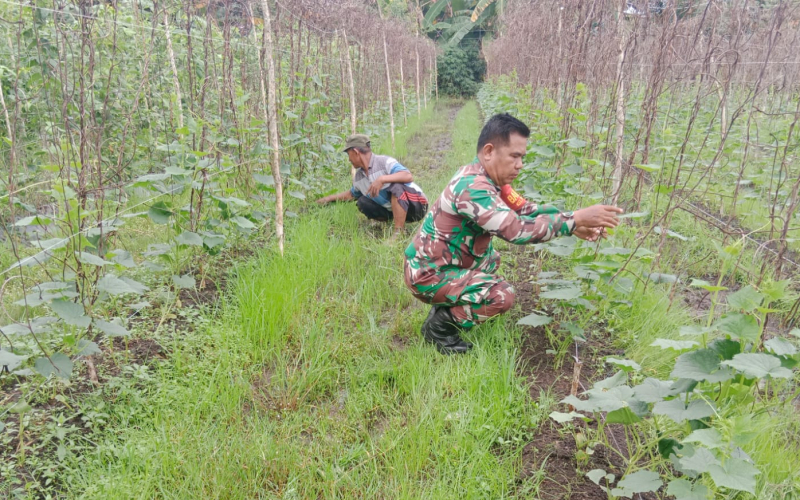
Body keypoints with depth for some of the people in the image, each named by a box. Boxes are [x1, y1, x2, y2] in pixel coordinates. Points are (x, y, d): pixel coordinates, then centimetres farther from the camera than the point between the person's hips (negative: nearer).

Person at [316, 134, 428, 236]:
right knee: (362, 202, 0)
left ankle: (398, 232, -29)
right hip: (395, 210, 7)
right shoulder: (358, 176, 6)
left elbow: (409, 176, -33)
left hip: (416, 206, -7)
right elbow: (351, 194, 28)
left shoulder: (384, 161, -18)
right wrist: (329, 198, 29)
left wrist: (382, 179, -40)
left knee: (396, 186, -34)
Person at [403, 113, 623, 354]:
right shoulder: (472, 187, -28)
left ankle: (448, 304, 19)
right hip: (428, 274, -10)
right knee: (502, 296, -19)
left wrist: (573, 223, -3)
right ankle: (439, 325, -1)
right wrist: (575, 219, -26)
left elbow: (523, 209, 7)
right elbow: (517, 229, -34)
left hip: (440, 262, 10)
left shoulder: (481, 178, 3)